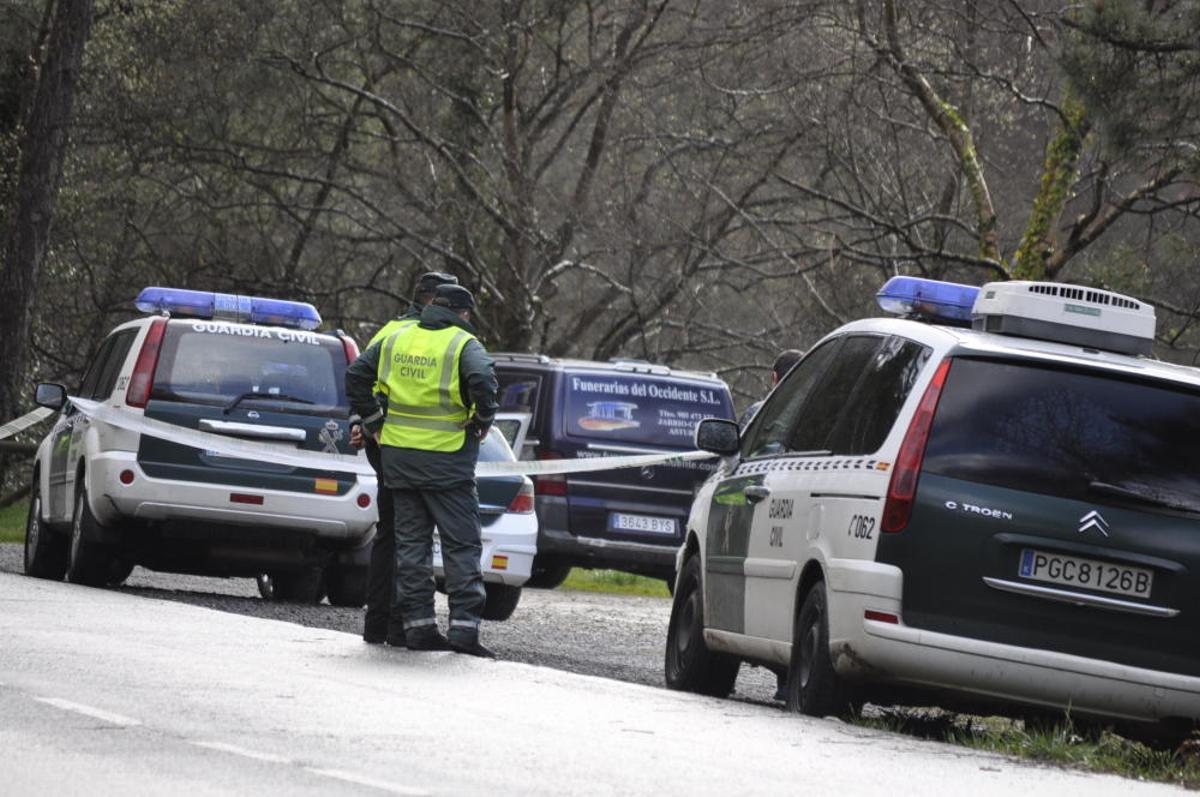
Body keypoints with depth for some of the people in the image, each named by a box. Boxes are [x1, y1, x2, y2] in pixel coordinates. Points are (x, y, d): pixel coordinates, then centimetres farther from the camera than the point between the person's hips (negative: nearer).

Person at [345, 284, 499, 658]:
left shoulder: (396, 339, 9)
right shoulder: (464, 345, -7)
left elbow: (356, 375, 9)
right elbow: (482, 380, -25)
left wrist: (372, 420, 14)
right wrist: (484, 419, -9)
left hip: (398, 456, 5)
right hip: (446, 457, -5)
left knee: (411, 541, 10)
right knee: (461, 543, 0)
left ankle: (417, 624, 8)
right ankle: (464, 625, -8)